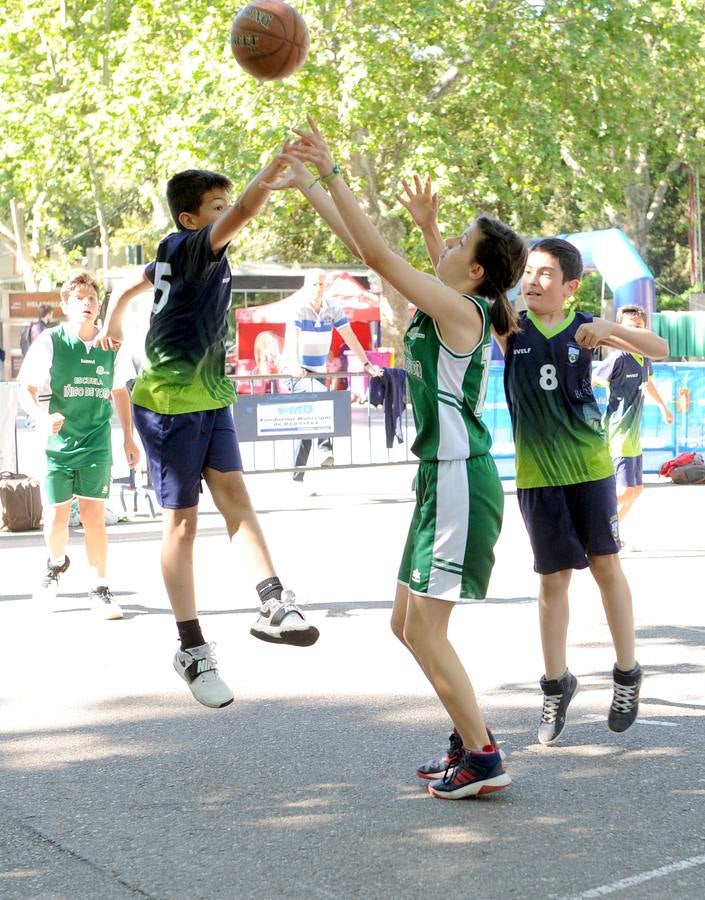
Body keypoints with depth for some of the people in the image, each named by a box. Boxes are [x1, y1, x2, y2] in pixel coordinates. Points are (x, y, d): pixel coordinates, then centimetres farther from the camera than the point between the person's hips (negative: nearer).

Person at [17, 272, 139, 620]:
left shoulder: (111, 346, 2)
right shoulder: (50, 341, -6)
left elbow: (120, 392, 16)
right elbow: (26, 390, -4)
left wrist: (128, 438, 15)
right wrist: (43, 417, -23)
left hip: (96, 444, 1)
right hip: (59, 443, -1)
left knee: (93, 515, -4)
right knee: (56, 517, 5)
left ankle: (99, 587, 8)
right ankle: (56, 562, 37)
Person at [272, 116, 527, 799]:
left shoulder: (463, 311, -14)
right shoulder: (441, 306, 11)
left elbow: (377, 254, -19)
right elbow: (366, 248, 16)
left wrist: (331, 173, -17)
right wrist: (307, 183, 17)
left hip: (461, 483, -10)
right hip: (444, 480, 10)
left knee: (424, 631, -6)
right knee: (408, 625, 14)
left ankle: (483, 760, 2)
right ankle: (472, 738, 24)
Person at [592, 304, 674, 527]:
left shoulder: (644, 358, 9)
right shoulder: (619, 358, -16)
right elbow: (590, 381, -15)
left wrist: (664, 407, 43)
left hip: (633, 435, 9)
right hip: (617, 433, -9)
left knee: (636, 489, 13)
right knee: (625, 491, -14)